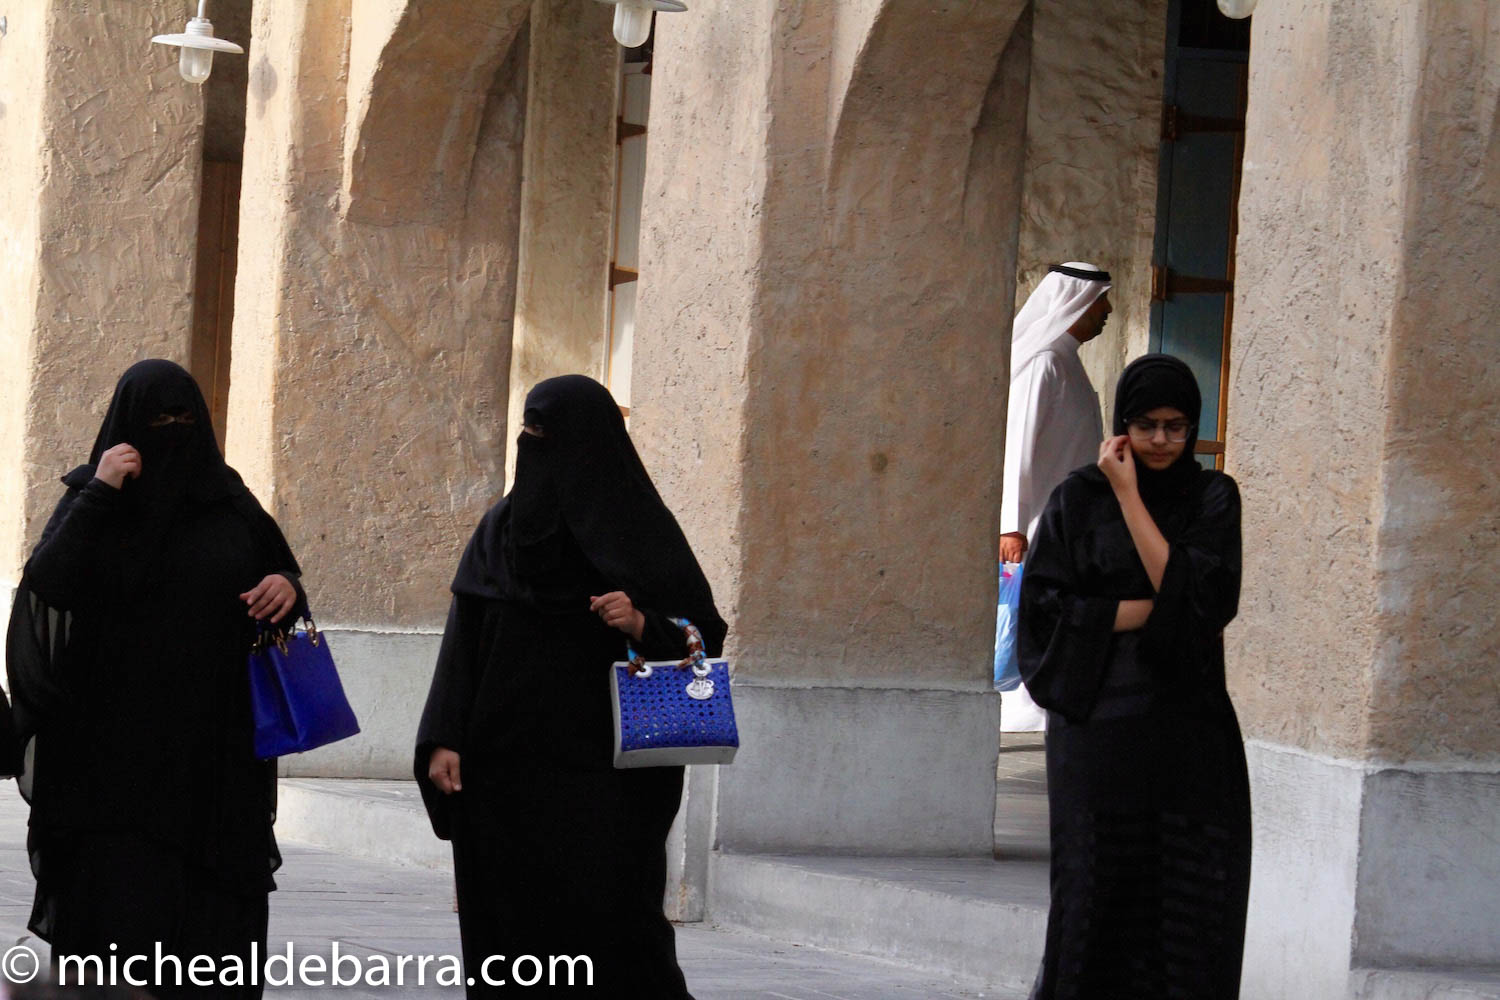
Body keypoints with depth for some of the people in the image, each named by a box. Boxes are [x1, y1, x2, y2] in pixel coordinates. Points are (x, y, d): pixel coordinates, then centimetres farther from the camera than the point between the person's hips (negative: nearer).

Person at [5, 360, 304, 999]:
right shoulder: (90, 501, 2)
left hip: (213, 752, 3)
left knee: (211, 915, 1)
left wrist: (287, 585, -4)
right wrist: (98, 494, -17)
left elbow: (277, 571, 19)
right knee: (119, 905, -7)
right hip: (115, 751, -3)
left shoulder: (228, 502, 10)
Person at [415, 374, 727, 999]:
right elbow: (464, 641, 9)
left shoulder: (637, 530, 1)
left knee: (607, 919, -11)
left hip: (601, 776, -4)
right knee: (509, 924, 0)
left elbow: (703, 637, 3)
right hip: (503, 770, 4)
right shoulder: (502, 528, 11)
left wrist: (643, 626, -17)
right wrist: (444, 739, -1)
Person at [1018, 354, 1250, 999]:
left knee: (1191, 900, -5)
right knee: (1100, 891, -4)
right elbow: (1046, 608, -4)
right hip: (1100, 722, -1)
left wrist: (1130, 497, -7)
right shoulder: (1079, 498, 4)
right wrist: (1157, 609, -9)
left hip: (1187, 722, 1)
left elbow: (1205, 594, -8)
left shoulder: (1212, 498, 8)